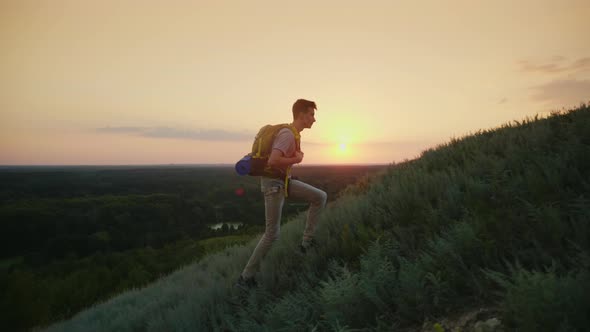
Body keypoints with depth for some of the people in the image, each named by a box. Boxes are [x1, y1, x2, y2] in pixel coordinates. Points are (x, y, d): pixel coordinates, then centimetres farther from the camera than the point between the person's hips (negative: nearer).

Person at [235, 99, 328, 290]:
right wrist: (296, 159, -20)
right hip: (273, 184, -9)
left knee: (320, 197, 7)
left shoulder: (292, 132, 9)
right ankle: (246, 277, 5)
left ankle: (306, 242, 11)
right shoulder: (287, 134, -21)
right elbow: (273, 161, -33)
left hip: (285, 181, 9)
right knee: (272, 234, -6)